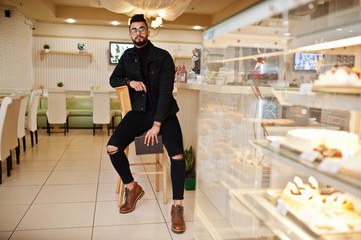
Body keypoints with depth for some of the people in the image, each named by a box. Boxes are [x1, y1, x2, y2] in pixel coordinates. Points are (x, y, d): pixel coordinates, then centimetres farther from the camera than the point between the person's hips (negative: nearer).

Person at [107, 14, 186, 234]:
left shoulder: (163, 57, -5)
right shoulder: (127, 56, 11)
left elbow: (166, 91, -12)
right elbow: (113, 80, 18)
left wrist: (157, 125, -20)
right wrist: (129, 81, -7)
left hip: (164, 112, -3)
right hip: (139, 111, 4)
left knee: (177, 156, -26)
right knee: (113, 148, -18)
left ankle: (178, 207, -9)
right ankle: (132, 188, 6)